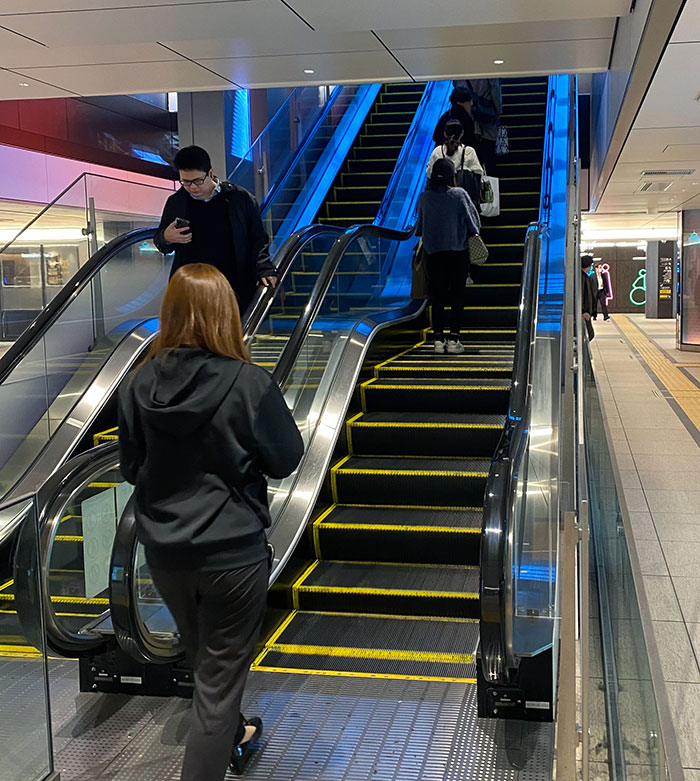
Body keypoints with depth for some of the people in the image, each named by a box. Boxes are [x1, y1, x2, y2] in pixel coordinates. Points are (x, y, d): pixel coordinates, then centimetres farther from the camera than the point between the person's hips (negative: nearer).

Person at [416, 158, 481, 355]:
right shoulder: (459, 194, -8)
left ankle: (439, 339, 6)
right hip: (458, 251, -2)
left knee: (437, 296, 8)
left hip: (433, 252, 2)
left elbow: (419, 226, 7)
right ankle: (454, 339, 0)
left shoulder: (424, 198, -2)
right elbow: (473, 221, -2)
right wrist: (473, 236, 15)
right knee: (457, 295, 4)